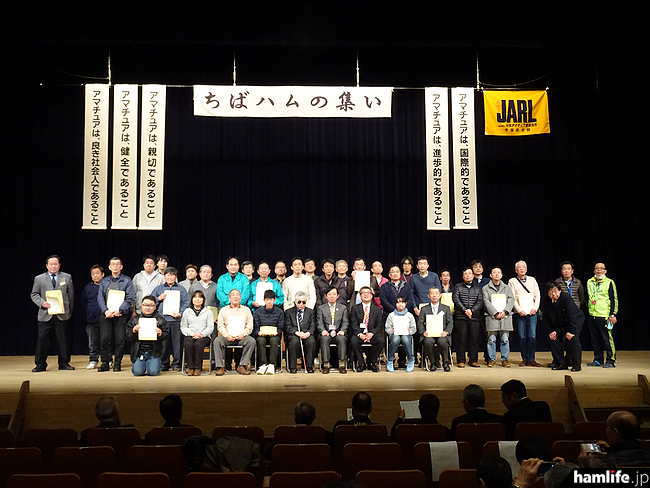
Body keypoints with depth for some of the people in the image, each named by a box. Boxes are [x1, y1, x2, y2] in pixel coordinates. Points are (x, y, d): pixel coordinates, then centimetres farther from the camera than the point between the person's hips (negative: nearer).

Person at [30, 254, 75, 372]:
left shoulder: (67, 277, 9)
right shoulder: (39, 278, 8)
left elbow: (71, 295, 10)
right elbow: (34, 294, 8)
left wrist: (70, 311, 5)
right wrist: (42, 302, -11)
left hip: (62, 315, 0)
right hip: (45, 314, 0)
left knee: (63, 339, 5)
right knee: (42, 339, 0)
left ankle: (64, 363, 16)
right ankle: (41, 364, 12)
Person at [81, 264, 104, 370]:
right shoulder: (88, 288, 9)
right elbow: (83, 302, 19)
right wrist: (88, 313, 11)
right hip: (92, 320, 2)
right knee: (92, 342, 4)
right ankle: (93, 360, 12)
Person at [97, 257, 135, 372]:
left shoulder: (127, 281, 7)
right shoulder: (104, 281, 16)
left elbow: (130, 298, -2)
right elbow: (100, 297, 8)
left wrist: (119, 310, -14)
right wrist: (105, 311, -9)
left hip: (121, 315, -2)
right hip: (106, 314, 2)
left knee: (120, 340, -3)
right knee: (104, 339, -3)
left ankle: (117, 363, 8)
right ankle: (105, 363, 8)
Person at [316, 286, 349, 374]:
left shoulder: (343, 308, 18)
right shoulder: (320, 308, 15)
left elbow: (345, 322, 7)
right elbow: (320, 323, 4)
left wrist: (342, 331, -14)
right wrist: (323, 331, -17)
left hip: (338, 334, 0)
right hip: (326, 334, 0)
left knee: (341, 338, -34)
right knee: (324, 338, -35)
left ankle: (342, 365, -29)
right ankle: (326, 365, -31)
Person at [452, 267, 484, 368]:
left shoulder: (477, 288, 14)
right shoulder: (458, 287, 8)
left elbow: (480, 302, 4)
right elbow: (456, 300, -2)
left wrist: (472, 310, -11)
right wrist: (465, 310, -13)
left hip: (474, 317, 2)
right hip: (461, 317, -2)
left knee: (474, 339, 1)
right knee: (461, 340, -3)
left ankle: (473, 360, 9)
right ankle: (461, 361, 3)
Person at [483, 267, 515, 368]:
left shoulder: (507, 288, 15)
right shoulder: (486, 288, 7)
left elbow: (511, 301, 5)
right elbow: (487, 302, -3)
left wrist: (505, 312, -10)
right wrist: (496, 313, -13)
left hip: (505, 317, 2)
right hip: (491, 317, -2)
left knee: (505, 339, 2)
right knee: (491, 340, -1)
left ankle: (505, 359, 11)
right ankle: (492, 359, 7)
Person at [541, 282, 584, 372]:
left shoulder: (566, 298, -28)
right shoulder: (545, 301, -13)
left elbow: (572, 315, -27)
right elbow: (547, 319, -2)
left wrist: (571, 331, -27)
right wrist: (552, 331, -8)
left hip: (576, 320, -5)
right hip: (560, 323, 5)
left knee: (572, 338, -22)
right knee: (554, 338, -8)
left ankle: (577, 365, -9)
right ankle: (561, 363, 7)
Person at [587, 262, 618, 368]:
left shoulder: (609, 283, 0)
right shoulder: (589, 282, 14)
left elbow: (614, 300, -2)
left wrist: (613, 314, -9)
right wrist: (587, 310, 18)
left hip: (604, 315, -5)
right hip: (592, 315, 5)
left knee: (607, 339, -4)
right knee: (595, 339, 9)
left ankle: (610, 361, 5)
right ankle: (598, 360, 19)